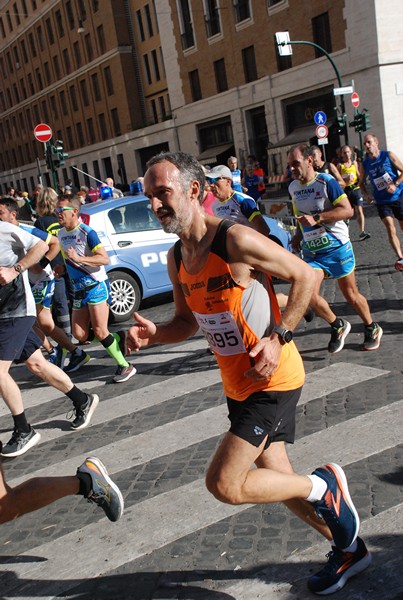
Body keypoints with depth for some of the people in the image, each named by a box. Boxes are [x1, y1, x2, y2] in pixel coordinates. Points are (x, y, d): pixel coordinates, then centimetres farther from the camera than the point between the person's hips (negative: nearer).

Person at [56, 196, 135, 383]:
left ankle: (125, 366, 5)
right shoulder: (61, 234, 11)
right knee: (80, 335, 1)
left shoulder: (87, 232, -13)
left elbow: (105, 258, -20)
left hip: (96, 285, -8)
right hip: (78, 290, 8)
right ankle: (118, 338, 23)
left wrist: (79, 258, -30)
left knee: (100, 332, -11)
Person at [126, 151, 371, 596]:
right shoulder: (176, 258, 4)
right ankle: (348, 549, 39)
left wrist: (278, 337, -21)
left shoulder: (236, 240, -20)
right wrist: (154, 334, -6)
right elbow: (187, 322, 14)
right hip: (238, 386, 8)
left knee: (224, 484, -14)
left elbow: (305, 275, -13)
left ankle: (323, 485, 8)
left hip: (272, 379, -8)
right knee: (274, 480, 17)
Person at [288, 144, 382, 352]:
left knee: (350, 294, 7)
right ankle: (338, 326, 12)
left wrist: (317, 218, -27)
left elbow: (347, 210, -20)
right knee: (309, 295, -14)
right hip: (311, 251, 5)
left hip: (337, 247, -4)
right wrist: (298, 236, 9)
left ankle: (372, 329, 33)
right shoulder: (293, 187, 6)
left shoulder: (326, 181, -13)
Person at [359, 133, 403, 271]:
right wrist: (365, 194, -2)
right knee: (390, 227, -16)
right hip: (382, 201, 1)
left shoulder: (388, 155, -5)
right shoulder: (365, 164, 3)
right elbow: (361, 182, 17)